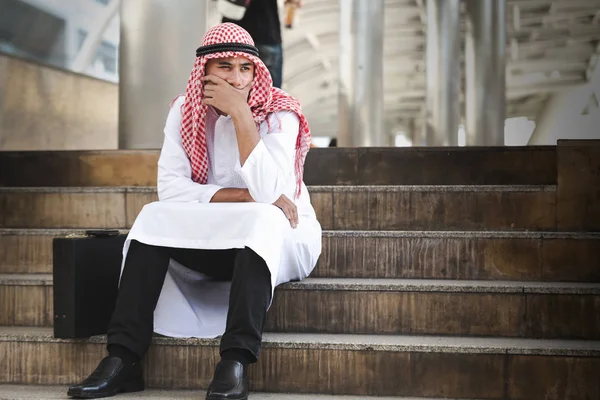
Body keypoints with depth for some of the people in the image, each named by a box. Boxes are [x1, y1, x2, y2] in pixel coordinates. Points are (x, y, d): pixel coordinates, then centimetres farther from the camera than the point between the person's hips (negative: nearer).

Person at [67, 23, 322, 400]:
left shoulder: (279, 114, -16)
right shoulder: (185, 111, -4)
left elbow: (268, 193, -30)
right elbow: (170, 187, -13)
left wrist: (240, 113, -31)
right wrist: (244, 195, -22)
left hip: (278, 239, -4)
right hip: (217, 242, 4)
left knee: (262, 218, -35)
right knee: (153, 217, -19)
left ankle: (235, 363, -40)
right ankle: (123, 359, -23)